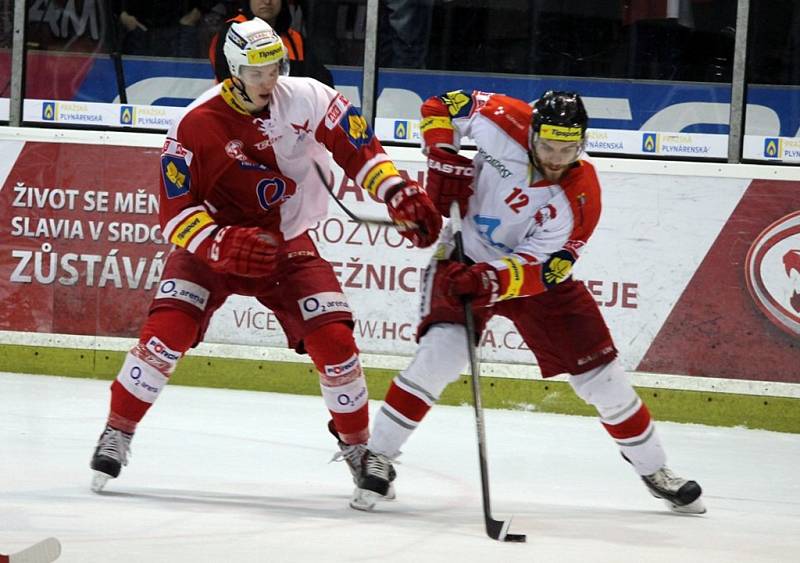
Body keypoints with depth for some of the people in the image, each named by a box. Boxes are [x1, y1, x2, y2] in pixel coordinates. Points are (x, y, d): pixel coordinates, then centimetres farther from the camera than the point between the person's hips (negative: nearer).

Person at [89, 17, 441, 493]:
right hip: (213, 240, -2)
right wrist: (220, 244, -35)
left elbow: (358, 146, -3)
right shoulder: (197, 125, -20)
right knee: (168, 330, -20)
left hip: (289, 243, 2)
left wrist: (399, 193, -16)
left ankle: (357, 444, 12)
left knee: (334, 340, -10)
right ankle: (117, 433, -3)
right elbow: (175, 213, -19)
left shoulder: (307, 99, -14)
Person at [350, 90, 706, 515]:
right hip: (466, 258, -1)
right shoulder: (504, 121, -23)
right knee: (441, 354, -23)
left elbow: (539, 269, -27)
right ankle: (378, 458, -11)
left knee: (599, 372, 1)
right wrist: (444, 161, -20)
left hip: (536, 272, 1)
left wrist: (493, 280, -44)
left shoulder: (581, 199, -24)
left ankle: (654, 469, 19)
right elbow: (440, 107, -7)